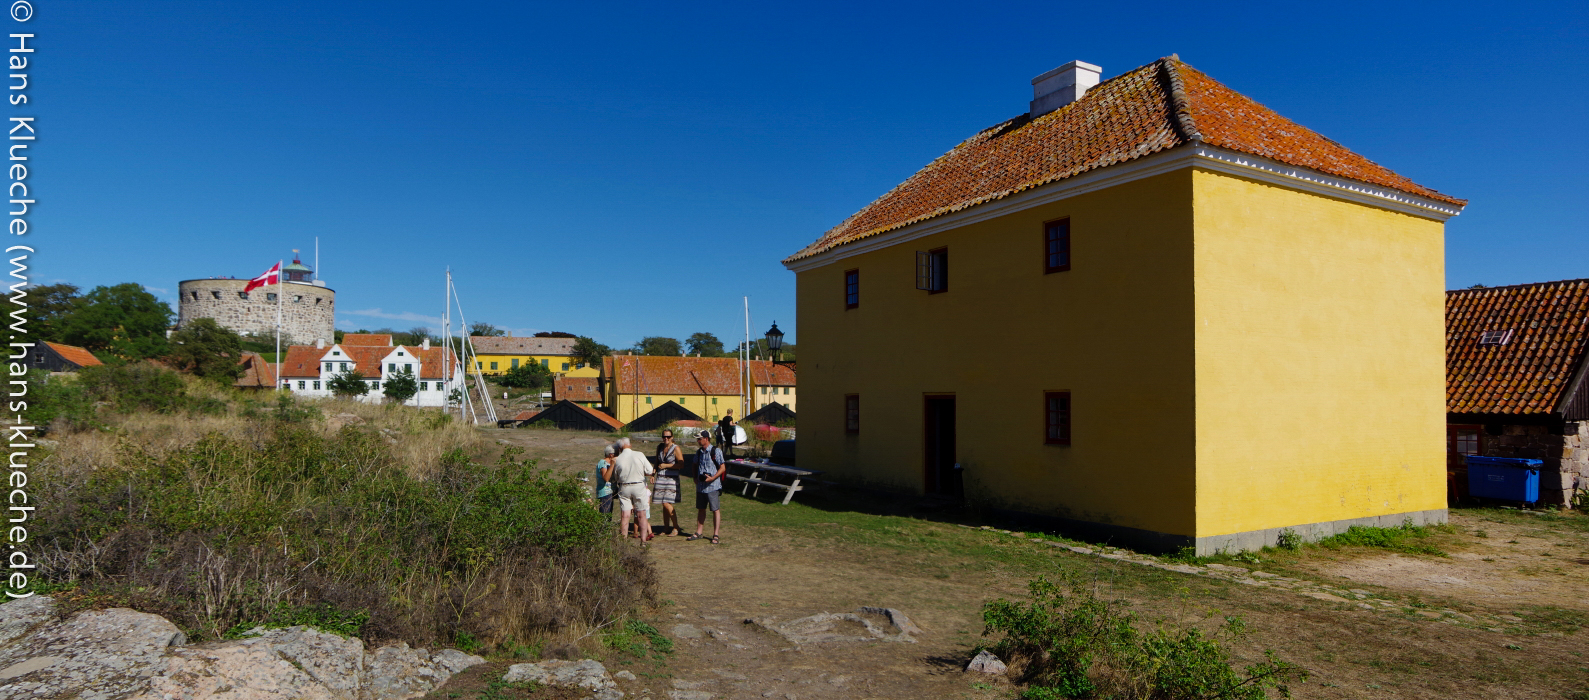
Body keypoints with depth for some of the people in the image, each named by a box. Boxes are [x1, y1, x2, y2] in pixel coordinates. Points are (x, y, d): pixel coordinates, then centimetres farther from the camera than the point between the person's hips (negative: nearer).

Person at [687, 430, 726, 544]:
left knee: (715, 510, 0)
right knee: (701, 509, 14)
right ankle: (698, 533, 24)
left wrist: (712, 478, -19)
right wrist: (695, 478, 8)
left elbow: (723, 468, -10)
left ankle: (716, 535, 6)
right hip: (700, 486, 6)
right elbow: (695, 465, 24)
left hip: (713, 486, -6)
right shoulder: (699, 452, 9)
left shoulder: (716, 451, -10)